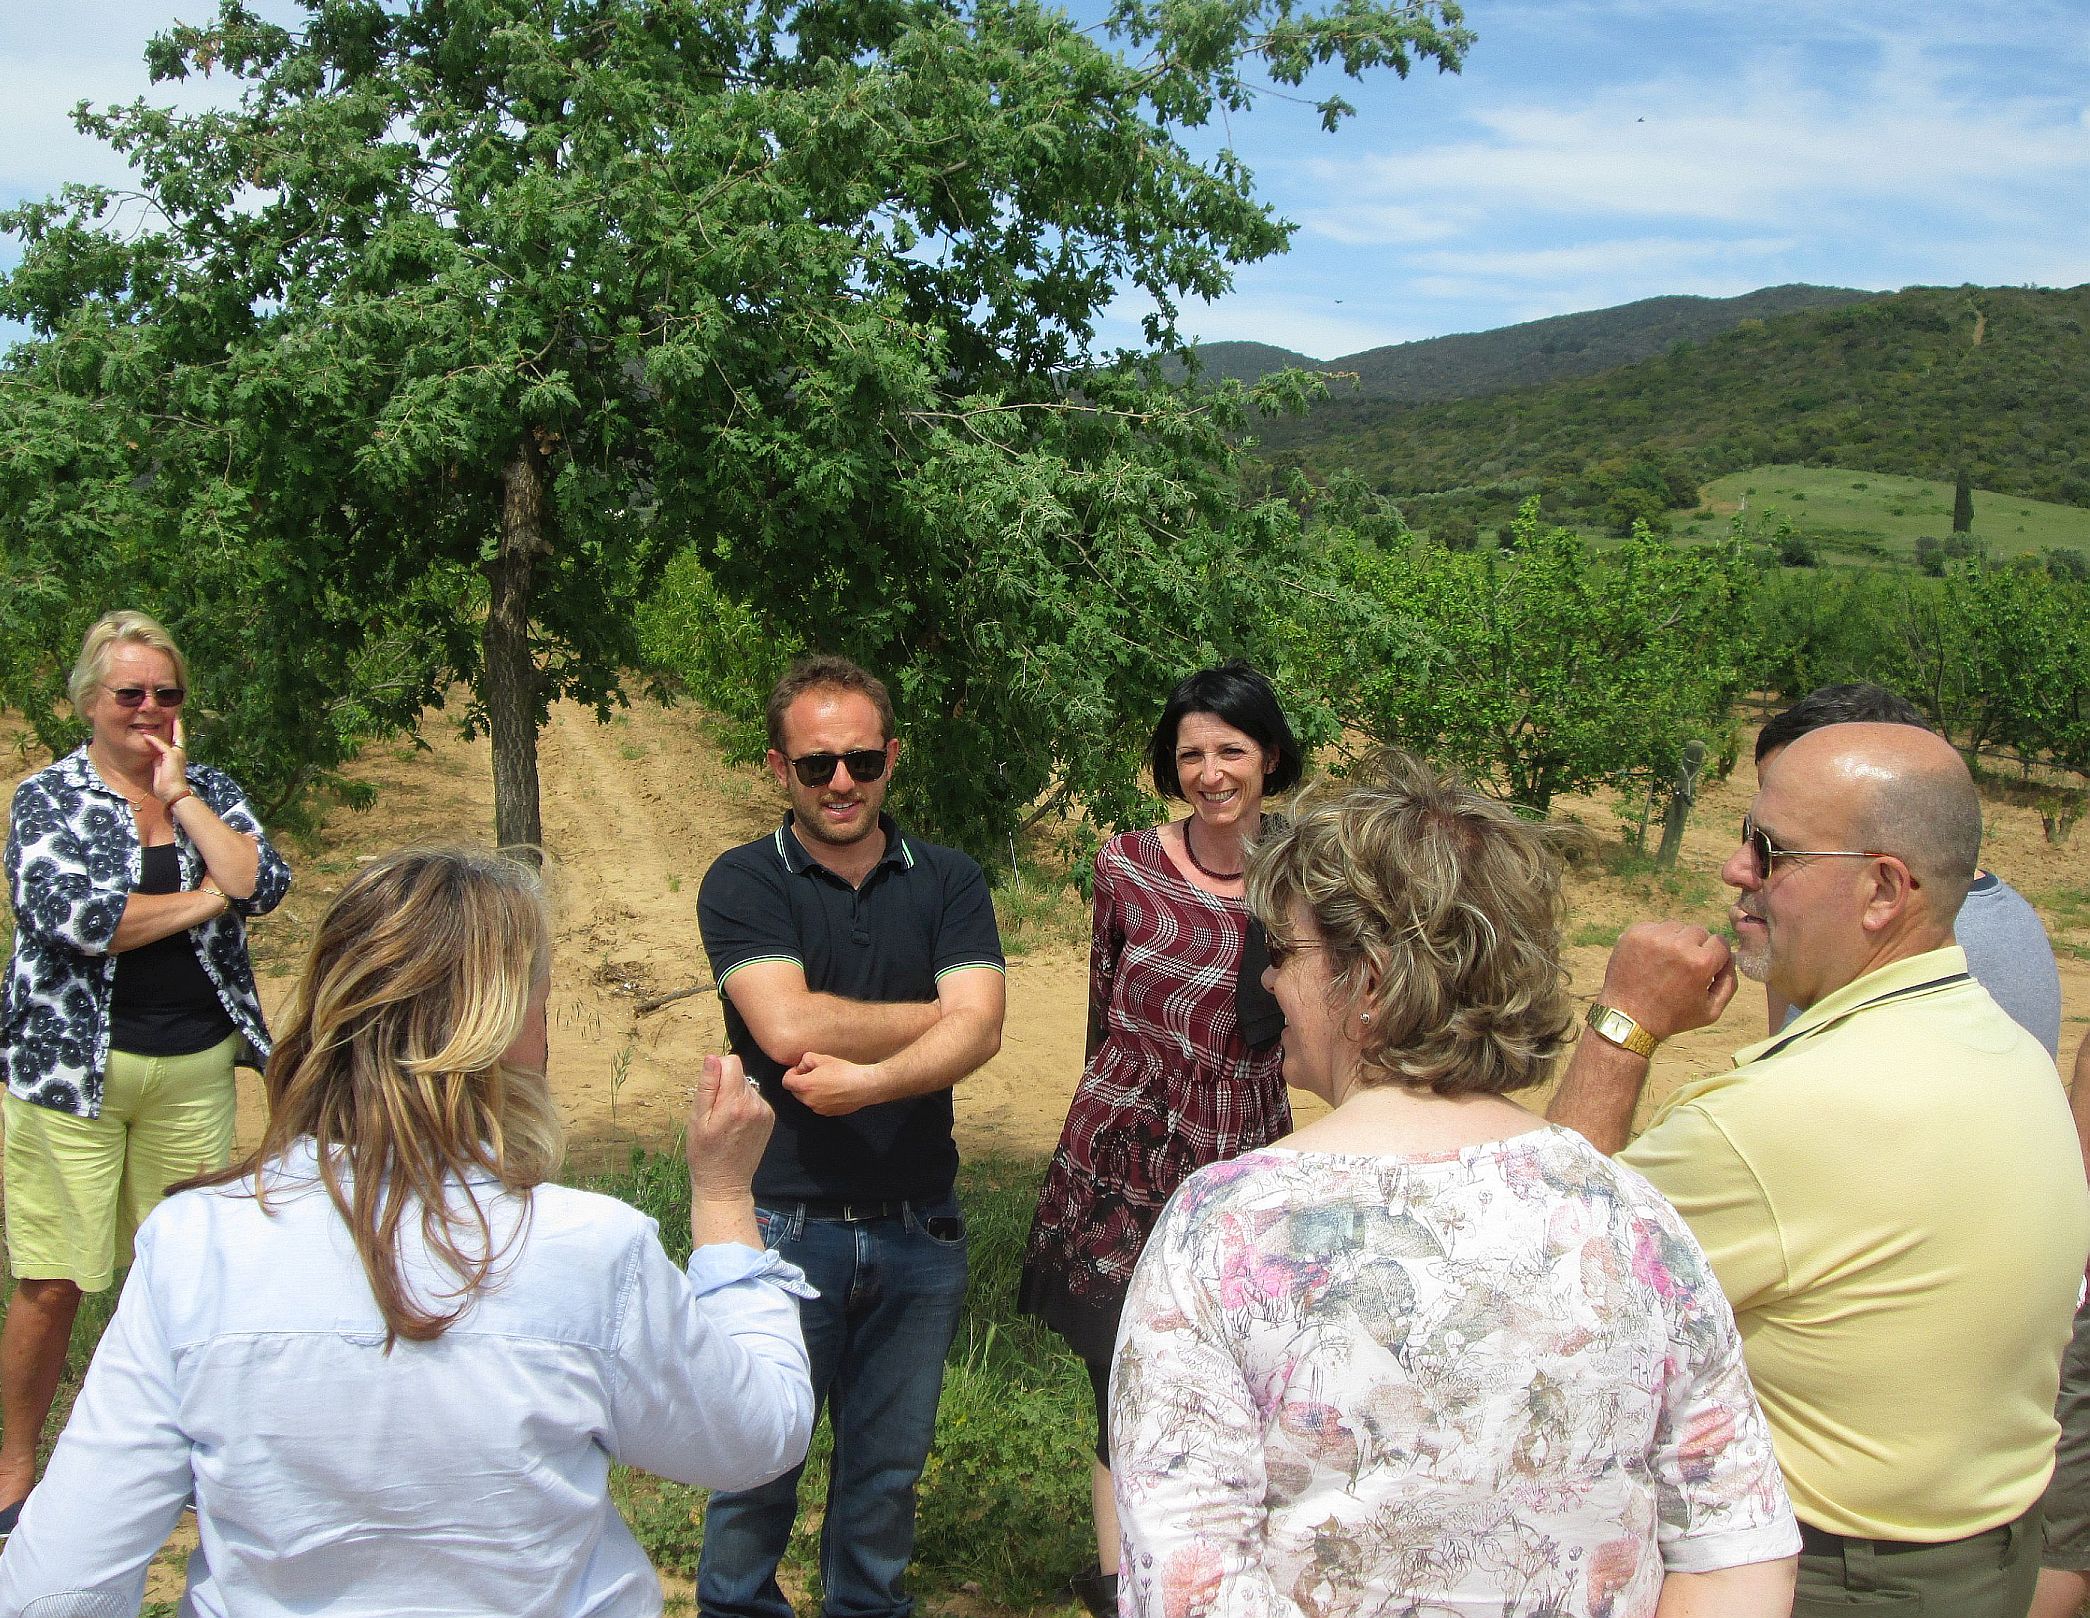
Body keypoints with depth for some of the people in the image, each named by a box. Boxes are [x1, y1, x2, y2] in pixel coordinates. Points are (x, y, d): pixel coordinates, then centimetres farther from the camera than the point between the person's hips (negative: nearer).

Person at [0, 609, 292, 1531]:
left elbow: (264, 885, -8)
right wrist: (202, 900, -10)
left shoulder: (208, 790, 8)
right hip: (75, 1069, -3)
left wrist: (178, 796, -8)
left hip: (194, 1067, 3)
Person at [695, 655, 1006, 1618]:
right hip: (786, 1220, -2)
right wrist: (934, 1015, -8)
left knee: (888, 1465, 16)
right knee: (758, 1464, 8)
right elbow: (790, 1028, -19)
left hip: (919, 1226, 3)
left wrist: (867, 1079, -24)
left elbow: (979, 1029, -10)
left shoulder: (947, 882, 4)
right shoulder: (743, 882, -4)